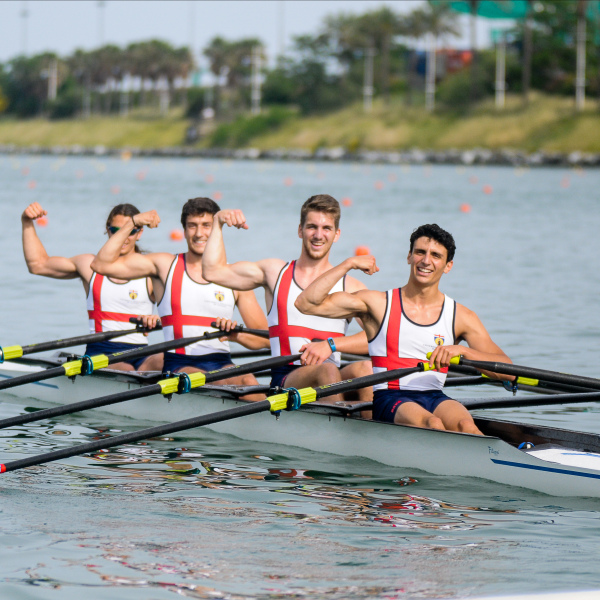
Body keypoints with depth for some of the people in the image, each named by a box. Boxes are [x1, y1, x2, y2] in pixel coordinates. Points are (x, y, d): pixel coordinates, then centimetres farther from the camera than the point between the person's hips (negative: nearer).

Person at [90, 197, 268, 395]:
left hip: (222, 364, 1)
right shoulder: (165, 265, 11)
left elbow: (264, 338, 9)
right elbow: (101, 264, 4)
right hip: (178, 365, -1)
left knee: (247, 381, -33)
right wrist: (132, 223, 1)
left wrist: (237, 335, -13)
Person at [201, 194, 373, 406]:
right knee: (327, 370, -34)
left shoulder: (350, 287, 12)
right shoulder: (275, 272, 17)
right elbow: (213, 271, 13)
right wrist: (218, 222, 10)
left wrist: (331, 345, -15)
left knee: (365, 368, -33)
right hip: (285, 380, -1)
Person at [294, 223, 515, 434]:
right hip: (389, 398, -2)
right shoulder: (378, 304, 8)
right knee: (431, 425, -35)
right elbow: (306, 303, 0)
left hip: (435, 398, 2)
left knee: (465, 426, -32)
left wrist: (463, 350, -14)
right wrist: (348, 264, -3)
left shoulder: (461, 317, 11)